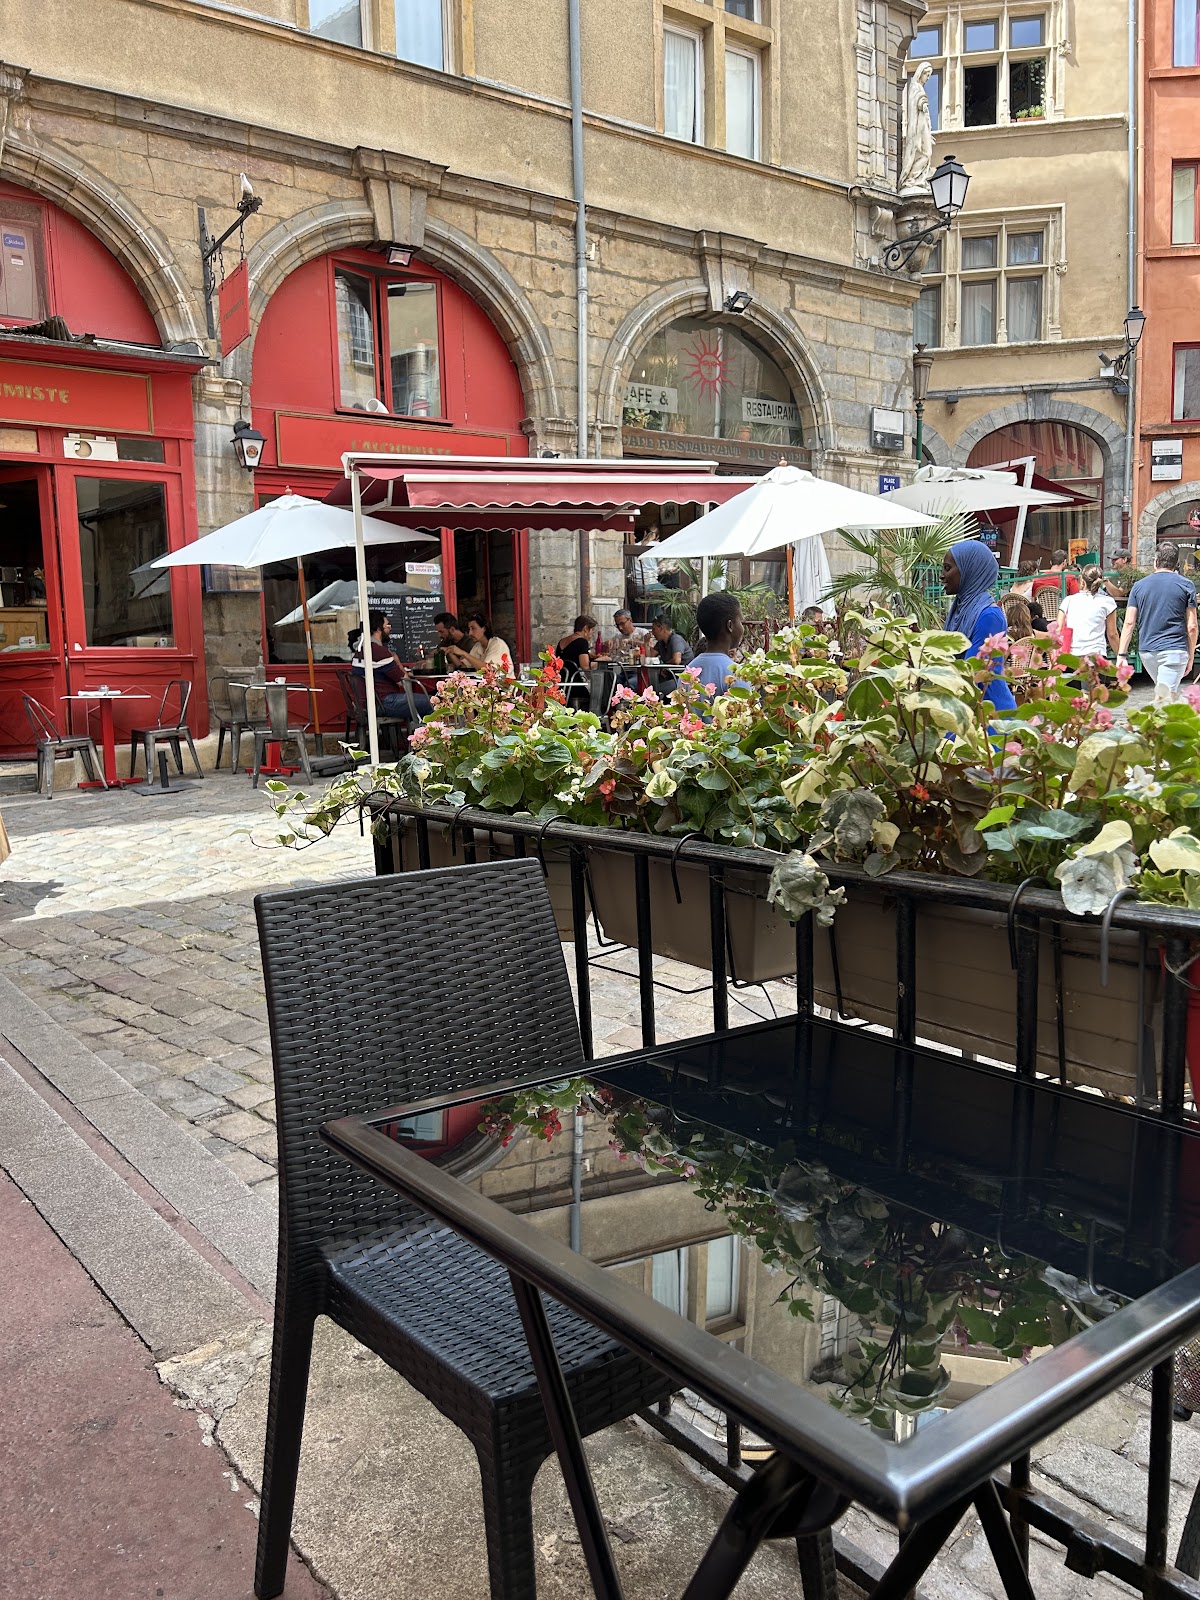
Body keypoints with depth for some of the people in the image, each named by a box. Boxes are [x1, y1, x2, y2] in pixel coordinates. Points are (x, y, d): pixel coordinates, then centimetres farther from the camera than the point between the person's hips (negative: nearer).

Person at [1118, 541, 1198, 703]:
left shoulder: (1139, 586, 6)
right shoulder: (1186, 586, 0)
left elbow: (1129, 623, 1)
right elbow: (1191, 626, -2)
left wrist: (1121, 654, 2)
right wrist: (1191, 657, 7)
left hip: (1146, 650, 4)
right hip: (1174, 650, -4)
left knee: (1165, 695, 21)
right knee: (1166, 698, -9)